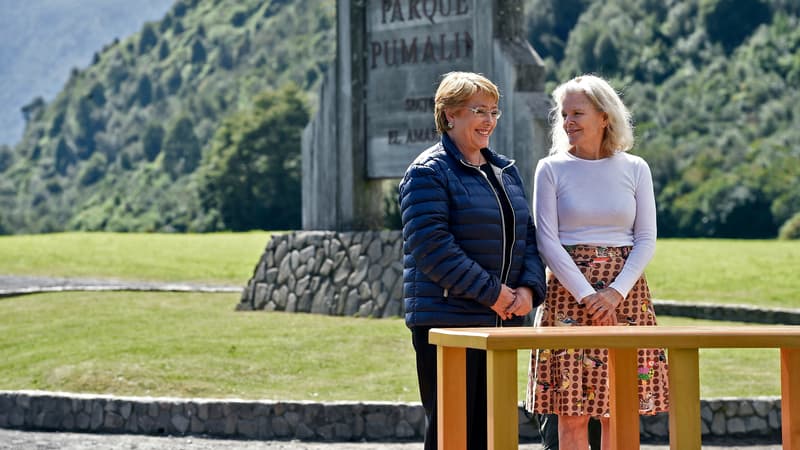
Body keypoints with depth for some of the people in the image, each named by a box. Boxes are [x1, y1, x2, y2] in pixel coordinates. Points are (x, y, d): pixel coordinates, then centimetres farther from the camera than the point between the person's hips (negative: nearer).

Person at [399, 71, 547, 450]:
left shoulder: (506, 171, 17)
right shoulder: (428, 172, -7)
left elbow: (528, 237, 17)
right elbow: (432, 247, -17)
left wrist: (529, 288, -2)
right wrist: (491, 293, -17)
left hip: (502, 320, 7)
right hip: (447, 318, -7)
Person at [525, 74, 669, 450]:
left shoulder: (634, 169, 6)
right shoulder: (551, 169, 2)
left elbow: (646, 239, 4)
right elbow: (546, 240, -3)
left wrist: (616, 292, -11)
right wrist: (586, 295, -12)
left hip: (624, 293, 1)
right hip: (568, 293, -1)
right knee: (571, 412, -4)